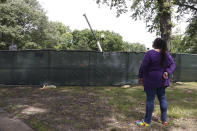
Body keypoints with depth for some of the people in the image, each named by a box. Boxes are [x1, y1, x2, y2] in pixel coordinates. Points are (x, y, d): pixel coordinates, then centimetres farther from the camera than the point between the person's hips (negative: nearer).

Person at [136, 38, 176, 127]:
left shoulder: (150, 53, -13)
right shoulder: (166, 54, 6)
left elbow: (143, 67, -12)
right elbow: (172, 65, 5)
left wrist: (140, 76, -1)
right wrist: (168, 72, -7)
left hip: (151, 81, -6)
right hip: (162, 81, 6)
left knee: (150, 100, -1)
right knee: (162, 99, 14)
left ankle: (147, 122, 8)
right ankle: (164, 120, 23)